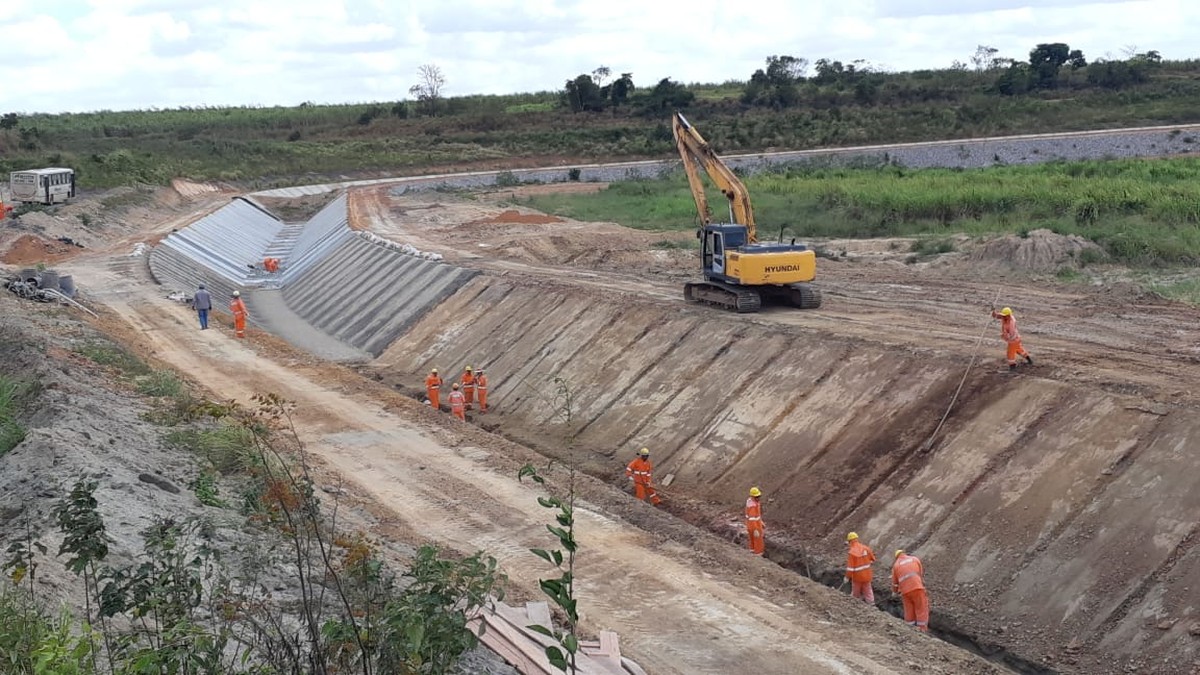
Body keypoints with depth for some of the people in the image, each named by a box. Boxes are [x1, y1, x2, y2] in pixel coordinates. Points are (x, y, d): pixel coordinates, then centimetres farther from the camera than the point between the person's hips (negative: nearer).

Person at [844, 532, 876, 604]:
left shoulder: (852, 552, -22)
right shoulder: (865, 548, -7)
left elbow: (850, 567, -21)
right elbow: (873, 559, 6)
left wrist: (847, 577, -9)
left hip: (857, 576, -4)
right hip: (867, 575, 4)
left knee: (856, 592, 15)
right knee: (868, 590, 14)